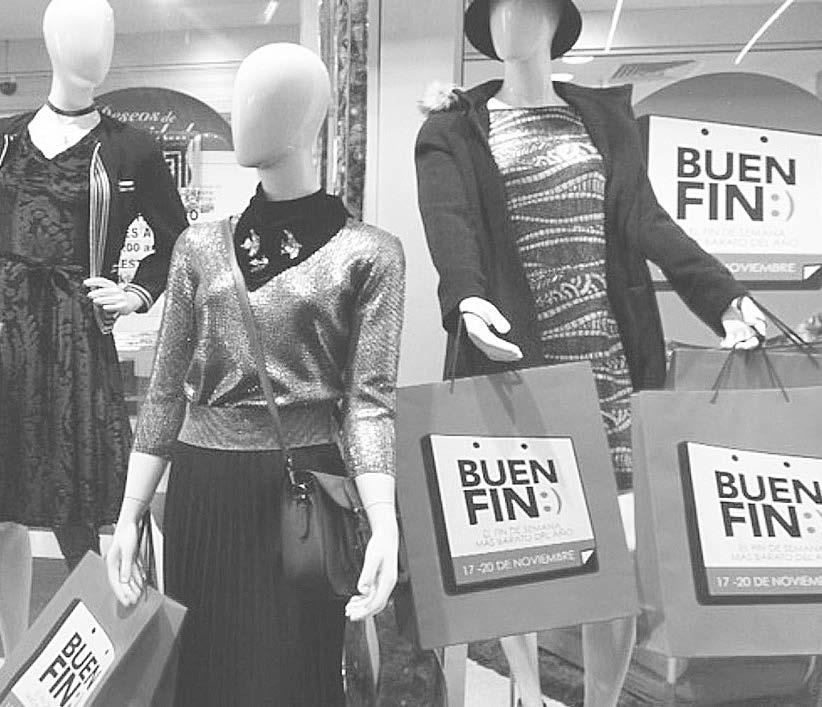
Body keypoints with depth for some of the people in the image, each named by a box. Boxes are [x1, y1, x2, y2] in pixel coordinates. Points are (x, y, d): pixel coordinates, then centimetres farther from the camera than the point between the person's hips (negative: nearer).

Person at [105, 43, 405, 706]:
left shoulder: (369, 253, -3)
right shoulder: (201, 247, 7)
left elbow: (368, 399, -7)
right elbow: (167, 392, 9)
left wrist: (385, 524, -21)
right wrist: (129, 516, 4)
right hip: (202, 492, 3)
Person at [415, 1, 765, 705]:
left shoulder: (605, 115, 15)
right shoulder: (455, 129, 7)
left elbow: (645, 218, 5)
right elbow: (450, 223, -10)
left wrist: (724, 296, -10)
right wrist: (467, 300, -32)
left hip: (610, 357, 2)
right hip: (512, 360, -2)